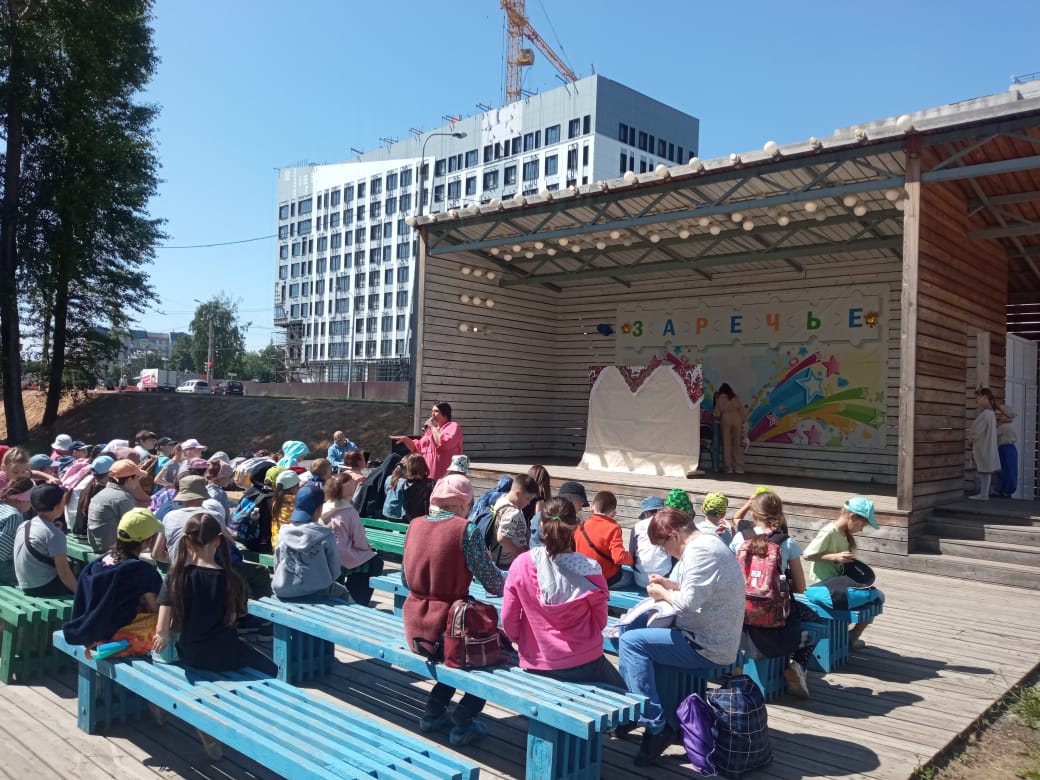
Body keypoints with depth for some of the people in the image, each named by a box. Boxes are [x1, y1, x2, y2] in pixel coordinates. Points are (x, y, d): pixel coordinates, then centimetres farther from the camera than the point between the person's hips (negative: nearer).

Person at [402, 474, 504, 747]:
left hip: (414, 630, 6)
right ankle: (463, 721, 16)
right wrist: (505, 583, 10)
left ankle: (434, 711, 30)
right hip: (446, 630, -6)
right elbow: (494, 585, -12)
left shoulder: (415, 525, 2)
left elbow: (405, 579, 11)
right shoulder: (467, 530, -15)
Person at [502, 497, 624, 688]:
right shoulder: (589, 570, -14)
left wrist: (521, 640, 16)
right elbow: (600, 621, 0)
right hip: (583, 663, -4)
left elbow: (508, 619, -4)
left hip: (536, 664, 4)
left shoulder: (521, 564, -11)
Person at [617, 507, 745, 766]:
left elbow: (689, 603, -28)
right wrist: (671, 585, 8)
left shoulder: (699, 551, -21)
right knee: (635, 627, 16)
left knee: (631, 641, -17)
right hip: (714, 639, 11)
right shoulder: (707, 543, 11)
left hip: (707, 647, -11)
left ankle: (655, 726, -12)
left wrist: (663, 594, -10)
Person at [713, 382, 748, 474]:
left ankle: (729, 467, -1)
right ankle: (739, 468, 1)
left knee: (727, 444, 2)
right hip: (737, 420, 2)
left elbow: (716, 413, 5)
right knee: (737, 445, 5)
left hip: (726, 420, -2)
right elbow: (742, 410, 7)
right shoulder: (736, 398, 12)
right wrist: (742, 421, 15)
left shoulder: (720, 398, 5)